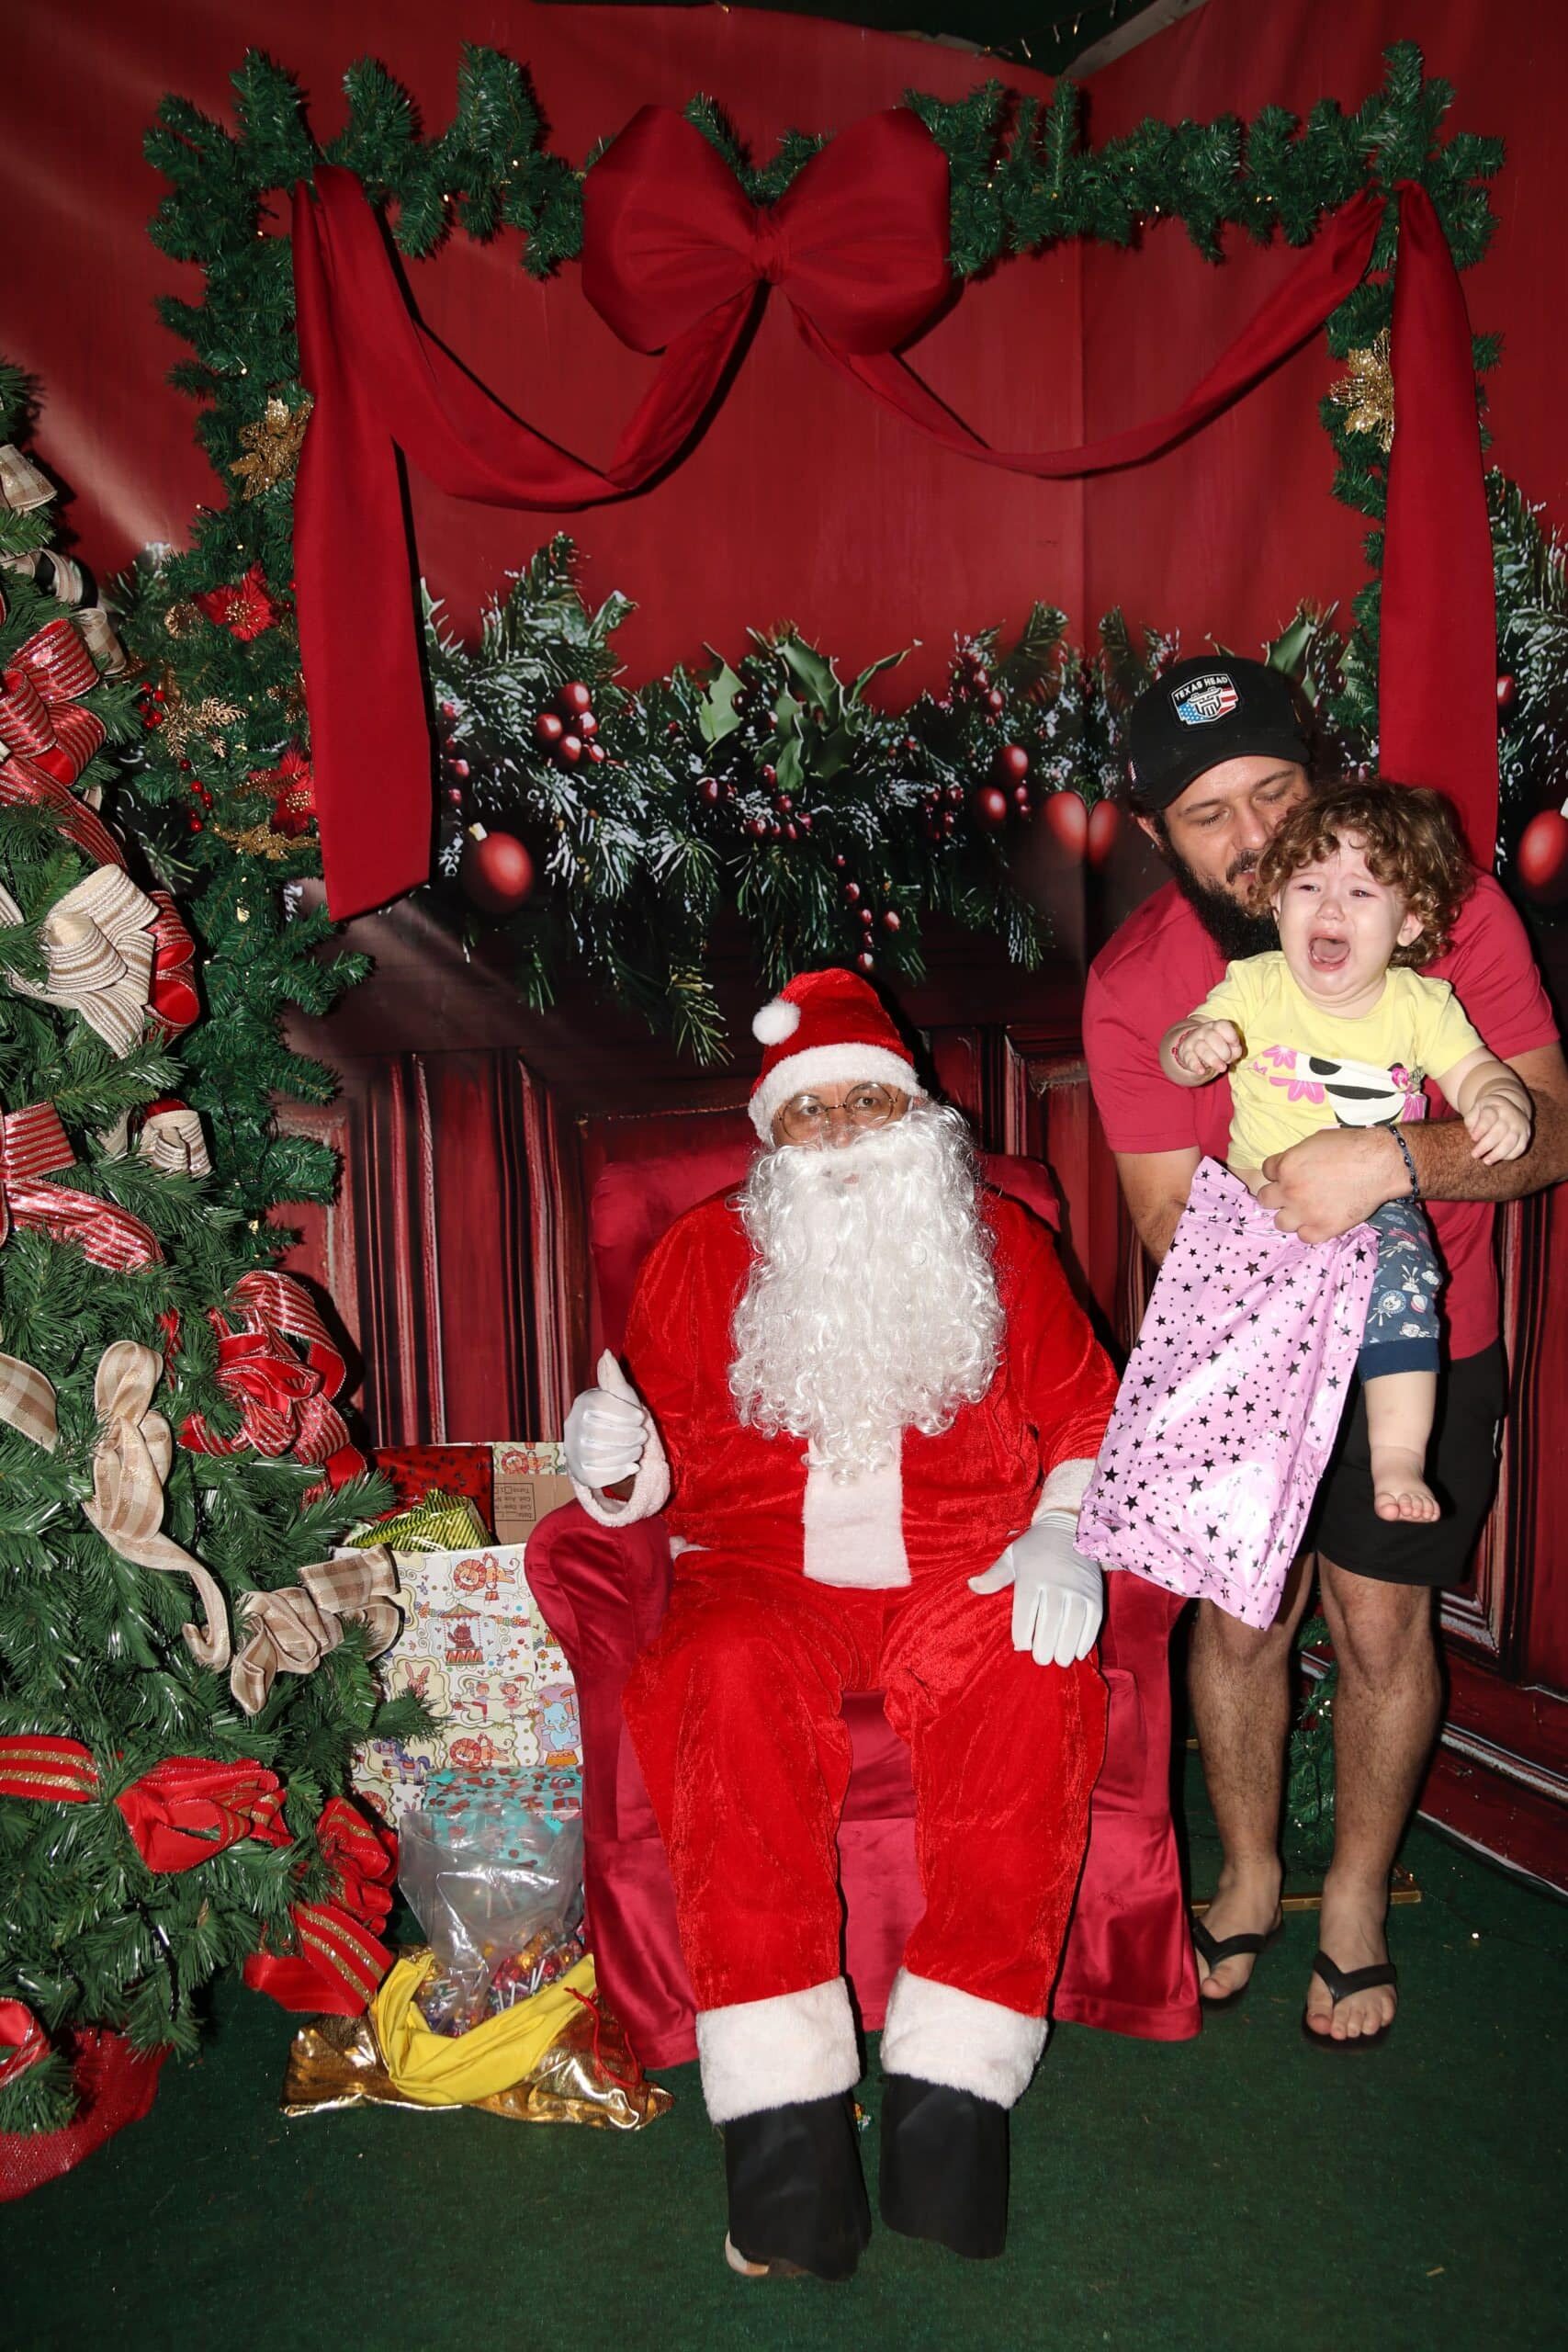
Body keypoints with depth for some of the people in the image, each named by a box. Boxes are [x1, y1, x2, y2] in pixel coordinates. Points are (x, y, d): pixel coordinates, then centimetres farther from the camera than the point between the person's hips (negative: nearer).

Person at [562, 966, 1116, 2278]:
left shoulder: (1000, 1242, 13)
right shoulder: (705, 1256, 11)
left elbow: (1085, 1414, 10)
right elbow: (668, 1469, 10)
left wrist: (1062, 1534, -8)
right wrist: (617, 1465, -13)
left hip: (959, 1578, 1)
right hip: (764, 1577, 0)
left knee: (1033, 1679, -32)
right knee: (729, 1683, -33)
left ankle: (952, 2081, -26)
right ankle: (784, 2117, -29)